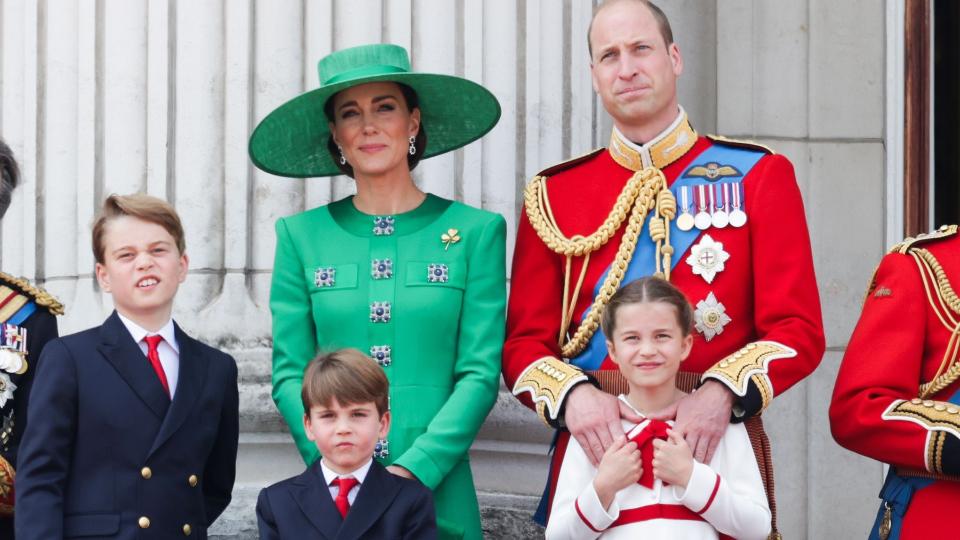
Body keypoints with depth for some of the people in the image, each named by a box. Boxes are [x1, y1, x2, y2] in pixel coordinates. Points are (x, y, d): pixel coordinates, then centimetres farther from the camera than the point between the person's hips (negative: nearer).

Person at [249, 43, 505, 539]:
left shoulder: (475, 232, 1)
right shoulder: (301, 236, 5)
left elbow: (481, 373, -3)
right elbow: (290, 375, 2)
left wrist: (414, 469, -15)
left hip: (438, 493, -1)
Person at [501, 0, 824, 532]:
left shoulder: (759, 175, 1)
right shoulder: (553, 194, 6)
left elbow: (797, 329, -4)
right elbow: (524, 342, 4)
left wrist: (722, 393, -21)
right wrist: (571, 395, -16)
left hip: (714, 445, -1)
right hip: (595, 448, 1)